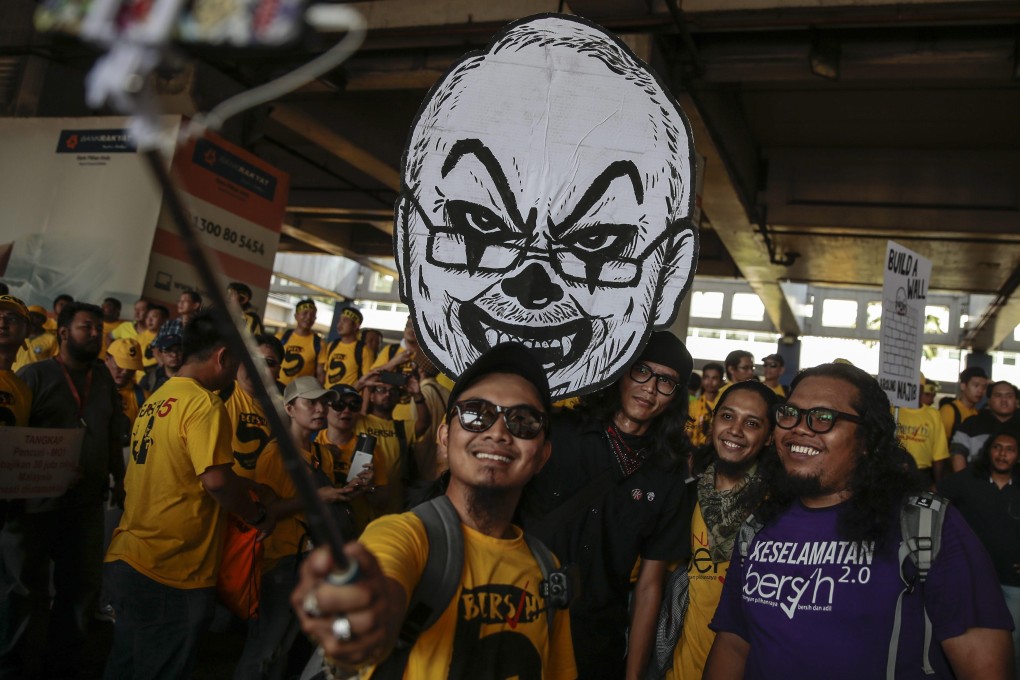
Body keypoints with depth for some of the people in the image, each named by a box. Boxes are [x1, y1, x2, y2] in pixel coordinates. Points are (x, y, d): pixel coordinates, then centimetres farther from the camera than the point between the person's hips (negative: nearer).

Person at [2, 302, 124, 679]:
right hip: (35, 503, -4)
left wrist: (119, 479, 13)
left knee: (83, 588, 13)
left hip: (87, 503, 4)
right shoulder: (34, 374, -5)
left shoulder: (104, 377, 8)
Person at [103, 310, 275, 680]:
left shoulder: (157, 398, 10)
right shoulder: (205, 404, -18)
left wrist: (243, 485, 17)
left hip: (127, 557, 8)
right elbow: (217, 480, -26)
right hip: (172, 575, -8)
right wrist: (260, 516, -9)